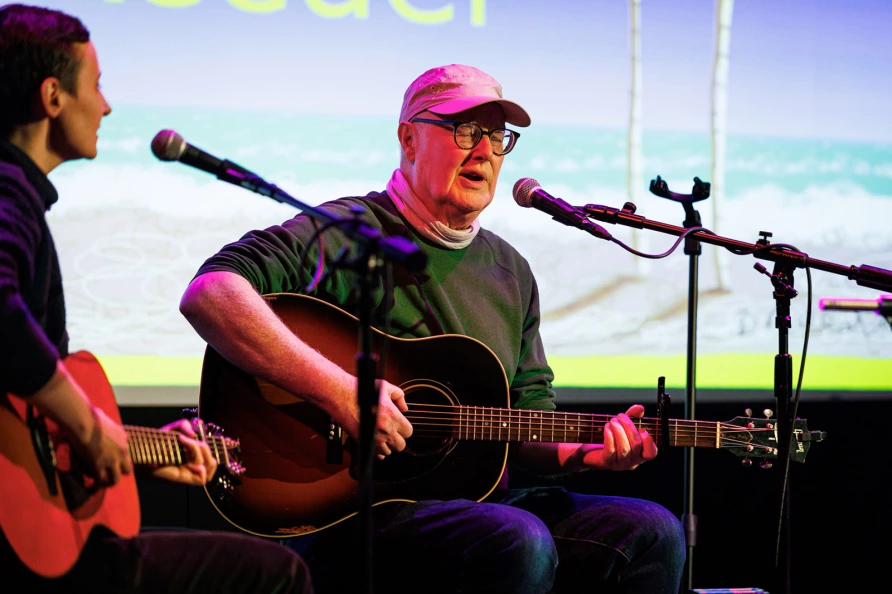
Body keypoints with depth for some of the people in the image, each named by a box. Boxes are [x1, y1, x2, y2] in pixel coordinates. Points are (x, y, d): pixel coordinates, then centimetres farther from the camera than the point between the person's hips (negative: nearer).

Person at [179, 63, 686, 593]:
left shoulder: (510, 272, 17)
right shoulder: (348, 234, -5)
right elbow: (209, 295, -21)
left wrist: (584, 452, -5)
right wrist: (340, 391, -26)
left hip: (484, 503, 7)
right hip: (353, 515, -7)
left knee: (652, 534, -11)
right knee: (519, 543, -33)